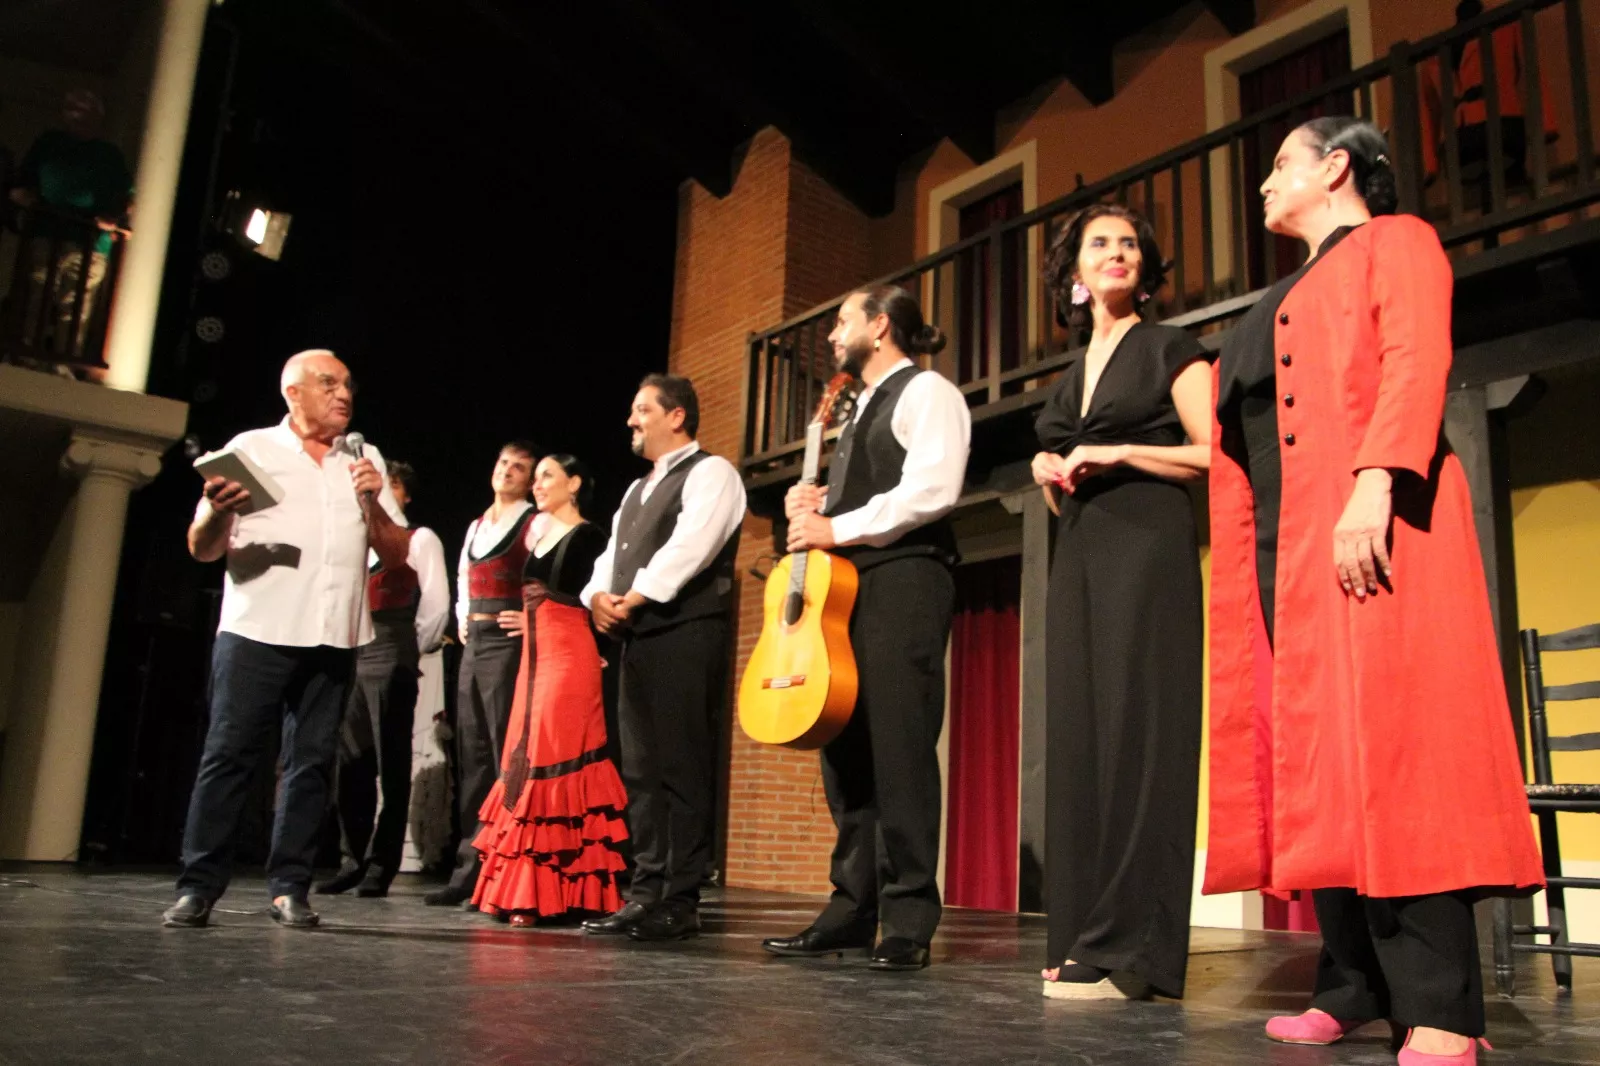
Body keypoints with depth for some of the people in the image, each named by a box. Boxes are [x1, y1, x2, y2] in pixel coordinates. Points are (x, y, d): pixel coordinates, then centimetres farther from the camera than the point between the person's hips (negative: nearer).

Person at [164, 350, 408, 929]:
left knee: (312, 761, 2)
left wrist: (372, 503, -4)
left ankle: (288, 886, 8)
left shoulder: (365, 462, 17)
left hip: (334, 637, 3)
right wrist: (218, 511, -18)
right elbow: (202, 548, 4)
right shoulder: (251, 449, 8)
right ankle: (199, 886, 2)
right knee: (228, 754, -4)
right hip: (257, 629, -3)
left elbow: (396, 554, 13)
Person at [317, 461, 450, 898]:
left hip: (391, 654, -6)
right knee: (350, 761, 4)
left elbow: (436, 604, -1)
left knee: (390, 762, -5)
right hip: (351, 654, 6)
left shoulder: (420, 539, 6)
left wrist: (413, 650, 0)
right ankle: (351, 861, 11)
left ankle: (381, 867, -2)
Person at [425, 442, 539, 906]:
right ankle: (469, 870, 13)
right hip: (473, 643, 8)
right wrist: (462, 620, 17)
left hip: (509, 642, -8)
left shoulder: (535, 524, -4)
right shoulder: (476, 526, 19)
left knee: (506, 758, -8)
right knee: (471, 758, 8)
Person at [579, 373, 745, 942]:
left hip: (686, 637, -9)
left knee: (682, 770, -8)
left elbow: (689, 547, -16)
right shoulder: (638, 489, 27)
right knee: (640, 771, 8)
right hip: (637, 640, 9)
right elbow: (612, 553, 20)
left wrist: (633, 598, -14)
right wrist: (599, 595, -1)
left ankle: (680, 902, -5)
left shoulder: (709, 473, -1)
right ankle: (647, 891, 13)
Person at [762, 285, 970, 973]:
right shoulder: (864, 409, 28)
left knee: (898, 751, -11)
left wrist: (838, 527, -13)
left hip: (904, 581, -9)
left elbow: (931, 489, -16)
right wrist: (815, 509, 9)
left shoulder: (926, 392, 0)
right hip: (846, 586, 9)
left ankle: (908, 923, -6)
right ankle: (853, 911, 10)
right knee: (846, 752, 5)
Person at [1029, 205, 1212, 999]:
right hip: (1077, 555, 7)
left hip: (1147, 544, -6)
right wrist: (1050, 473, 4)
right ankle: (1084, 935, 6)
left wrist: (1118, 453, -12)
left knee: (1134, 728, -11)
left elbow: (1215, 455, -6)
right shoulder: (1071, 376, 21)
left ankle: (1132, 949, -9)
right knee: (1078, 732, 2)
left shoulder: (1169, 350, 4)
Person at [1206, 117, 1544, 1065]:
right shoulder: (1286, 301, 29)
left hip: (1366, 527, -7)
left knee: (1390, 745, -13)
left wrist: (1375, 484, -24)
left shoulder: (1395, 241, 8)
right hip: (1281, 545, 8)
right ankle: (1356, 989, 7)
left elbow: (1416, 363, -10)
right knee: (1316, 757, 3)